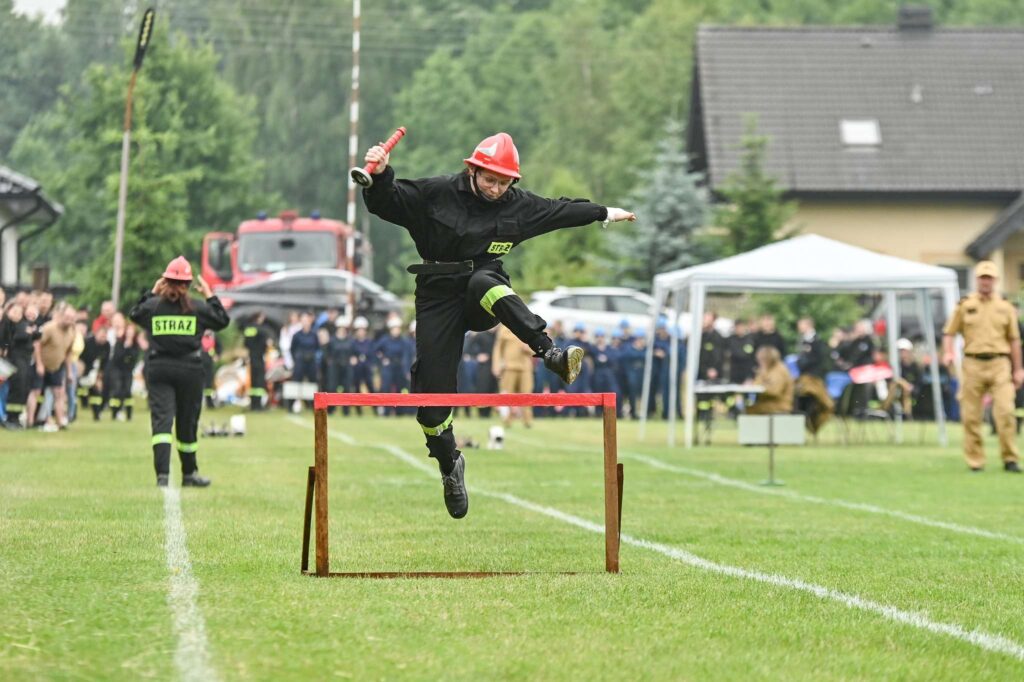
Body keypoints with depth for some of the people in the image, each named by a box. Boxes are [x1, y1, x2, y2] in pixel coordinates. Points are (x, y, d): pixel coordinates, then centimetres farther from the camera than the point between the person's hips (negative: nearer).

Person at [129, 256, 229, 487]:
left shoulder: (153, 305, -1)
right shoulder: (198, 308, -3)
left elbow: (134, 314, 19)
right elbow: (222, 320, 10)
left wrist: (152, 292, 24)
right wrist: (209, 295, 16)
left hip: (158, 370, 0)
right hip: (189, 371, 0)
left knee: (161, 419, -5)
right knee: (187, 423, 13)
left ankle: (162, 474, -22)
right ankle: (189, 473, 26)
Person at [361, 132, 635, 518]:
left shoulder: (518, 206, 4)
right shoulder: (435, 194, -6)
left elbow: (559, 210, 21)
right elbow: (385, 203, -6)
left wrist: (604, 213, 32)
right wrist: (380, 176, -26)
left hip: (484, 285, 0)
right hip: (439, 296, 0)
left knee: (483, 282, -38)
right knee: (432, 389, -6)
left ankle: (549, 353, -52)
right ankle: (449, 465, 18)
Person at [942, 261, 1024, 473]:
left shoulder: (1005, 307, 10)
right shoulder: (964, 305, 8)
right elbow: (949, 333, 8)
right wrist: (947, 352, -11)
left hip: (1000, 364, 0)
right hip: (973, 364, 0)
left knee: (1005, 411, -11)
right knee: (971, 415, 1)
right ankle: (975, 460, 10)